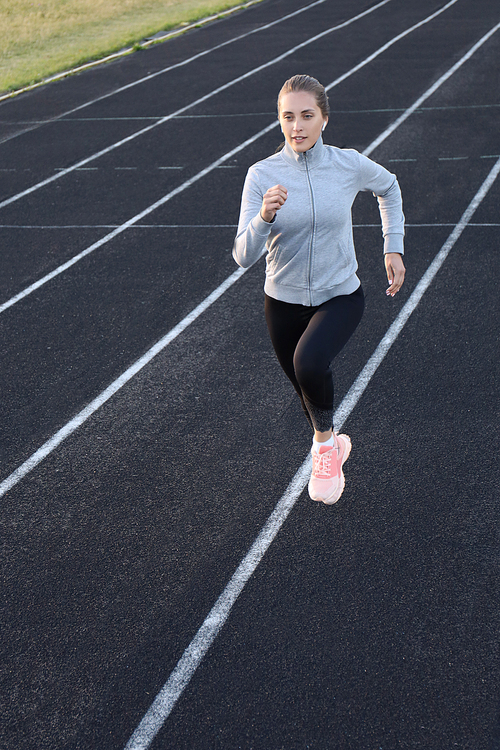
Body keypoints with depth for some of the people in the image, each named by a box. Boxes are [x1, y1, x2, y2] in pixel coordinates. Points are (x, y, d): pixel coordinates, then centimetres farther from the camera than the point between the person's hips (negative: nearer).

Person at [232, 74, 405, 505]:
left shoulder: (349, 165, -11)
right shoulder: (263, 175, -13)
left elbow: (389, 188, 14)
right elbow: (244, 257, -18)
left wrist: (394, 247, 8)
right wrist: (264, 217, -36)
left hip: (340, 297, -2)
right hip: (284, 302, 2)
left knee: (309, 364, -30)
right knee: (304, 387, 19)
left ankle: (326, 442, 0)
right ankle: (330, 447, 52)